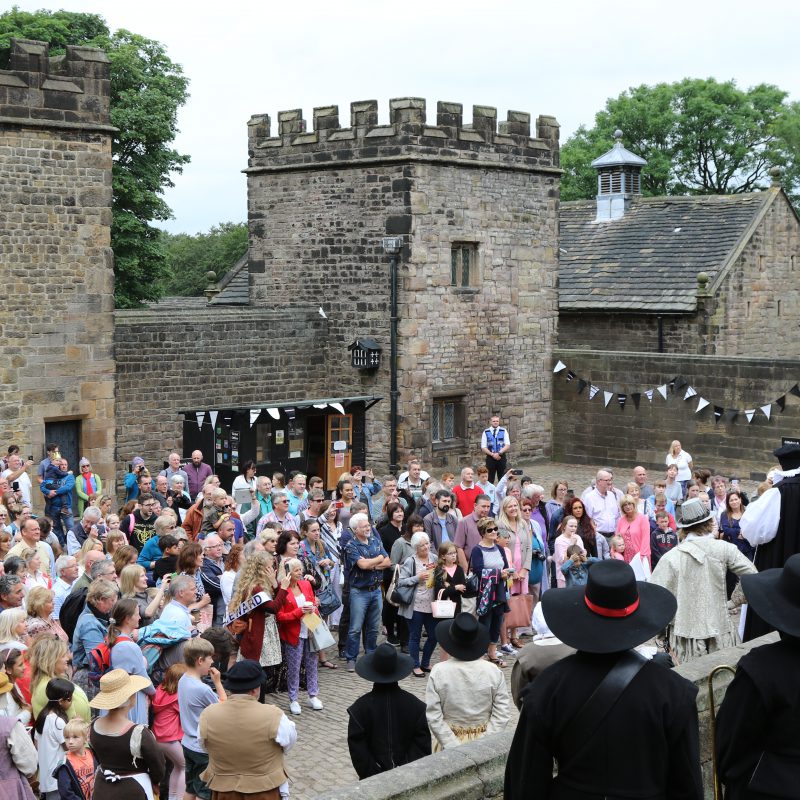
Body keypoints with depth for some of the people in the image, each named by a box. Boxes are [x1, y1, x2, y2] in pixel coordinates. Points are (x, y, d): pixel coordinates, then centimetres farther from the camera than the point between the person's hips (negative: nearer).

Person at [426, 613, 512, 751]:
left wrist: (452, 746, -12)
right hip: (483, 740, 1)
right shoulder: (493, 672, -11)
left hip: (449, 741, -1)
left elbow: (433, 717, -14)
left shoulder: (438, 672, -13)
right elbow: (502, 714, -11)